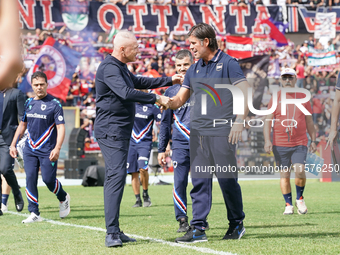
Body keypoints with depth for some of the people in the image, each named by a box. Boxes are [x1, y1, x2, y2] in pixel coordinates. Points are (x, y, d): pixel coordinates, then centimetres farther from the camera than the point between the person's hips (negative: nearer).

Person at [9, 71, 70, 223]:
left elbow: (61, 127, -10)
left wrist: (57, 148, -22)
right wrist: (13, 145, 16)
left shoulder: (54, 104, -6)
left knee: (48, 179, -6)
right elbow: (22, 125, 21)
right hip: (30, 149, 5)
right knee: (30, 179, -3)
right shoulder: (28, 103, 10)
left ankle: (64, 199, 24)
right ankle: (34, 213, 1)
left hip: (48, 151, -5)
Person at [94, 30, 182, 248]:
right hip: (111, 130, -11)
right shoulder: (109, 68, -16)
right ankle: (112, 233, -22)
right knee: (116, 175, -18)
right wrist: (156, 98, -24)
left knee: (114, 177, 11)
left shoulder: (120, 67, 19)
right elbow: (126, 93, -29)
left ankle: (115, 232, 15)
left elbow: (139, 82, 34)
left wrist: (169, 81, 29)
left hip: (119, 131, 11)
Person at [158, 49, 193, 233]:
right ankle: (182, 219, 5)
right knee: (180, 183, -4)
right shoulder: (171, 91, 10)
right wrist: (161, 149, 10)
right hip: (180, 144, 1)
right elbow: (165, 122, 14)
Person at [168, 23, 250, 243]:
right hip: (197, 132, 6)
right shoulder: (194, 70, 16)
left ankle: (237, 225, 15)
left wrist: (239, 122, -14)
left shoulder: (228, 63, -2)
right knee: (199, 181, 3)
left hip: (222, 132, -6)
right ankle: (198, 229, 4)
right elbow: (180, 99, 17)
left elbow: (244, 93, -5)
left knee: (227, 180, -1)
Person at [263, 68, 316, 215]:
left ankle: (299, 198, 7)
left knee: (299, 170, -16)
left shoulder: (303, 97, 9)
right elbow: (268, 121, 2)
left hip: (300, 143, 0)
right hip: (280, 144, 0)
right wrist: (267, 140, -9)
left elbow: (309, 122, 15)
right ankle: (288, 204, 11)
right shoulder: (275, 98, 4)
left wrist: (313, 140, 11)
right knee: (284, 174, 1)